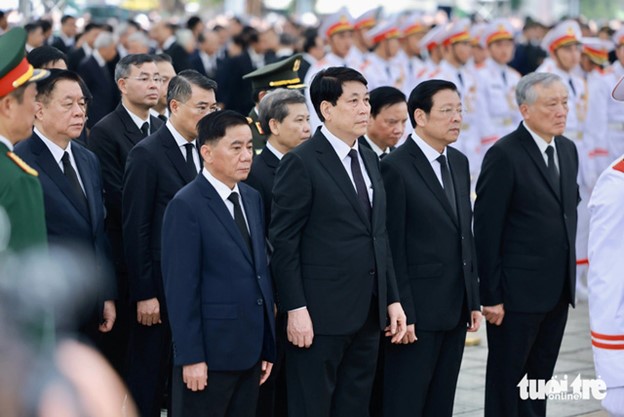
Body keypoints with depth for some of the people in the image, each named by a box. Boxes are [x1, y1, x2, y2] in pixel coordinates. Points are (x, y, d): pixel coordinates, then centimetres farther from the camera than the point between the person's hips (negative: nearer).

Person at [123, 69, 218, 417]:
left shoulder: (205, 151, 9)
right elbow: (135, 229, -12)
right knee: (149, 378, 4)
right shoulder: (147, 154, -10)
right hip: (160, 286, -6)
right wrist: (144, 294, -15)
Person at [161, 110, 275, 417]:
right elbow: (181, 288, -14)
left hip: (250, 350, 7)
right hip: (210, 351, -7)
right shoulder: (186, 206, -11)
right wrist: (190, 357, -17)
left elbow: (260, 271, 13)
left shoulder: (252, 199, 12)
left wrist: (267, 347, 12)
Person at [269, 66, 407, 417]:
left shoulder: (369, 159, 14)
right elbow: (284, 242, -12)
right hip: (320, 314, -7)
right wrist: (295, 309, -16)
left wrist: (392, 299, 11)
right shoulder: (301, 163, -9)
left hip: (369, 312, 7)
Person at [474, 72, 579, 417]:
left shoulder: (568, 150, 9)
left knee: (541, 376, 13)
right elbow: (486, 229, -14)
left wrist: (568, 273, 12)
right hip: (518, 291, -7)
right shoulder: (504, 155, -13)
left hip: (559, 290, 7)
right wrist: (491, 295, -15)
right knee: (506, 379, 5)